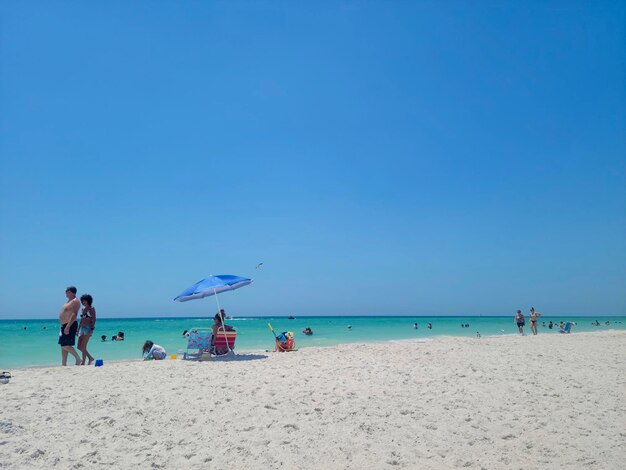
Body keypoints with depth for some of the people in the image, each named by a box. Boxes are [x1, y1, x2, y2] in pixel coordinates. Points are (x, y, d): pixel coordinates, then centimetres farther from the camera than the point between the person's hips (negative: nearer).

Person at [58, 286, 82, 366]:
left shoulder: (75, 301, -13)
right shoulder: (69, 301, 19)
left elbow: (74, 314, -23)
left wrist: (68, 326, -29)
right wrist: (64, 326, 22)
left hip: (70, 325, -10)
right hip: (64, 326, 10)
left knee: (66, 345, -13)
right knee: (63, 346, 10)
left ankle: (78, 359, -4)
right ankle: (63, 364, 13)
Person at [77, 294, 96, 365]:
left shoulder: (91, 308, -5)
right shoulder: (83, 309, 15)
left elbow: (94, 320, -10)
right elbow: (81, 320, 19)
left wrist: (91, 329, -20)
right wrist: (78, 330, 15)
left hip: (88, 328, -8)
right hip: (82, 328, 8)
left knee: (83, 346, -10)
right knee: (79, 347, 5)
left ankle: (83, 362, -4)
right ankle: (90, 358, 19)